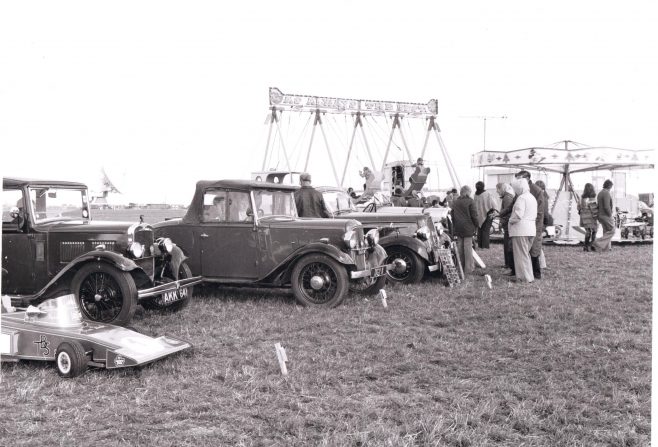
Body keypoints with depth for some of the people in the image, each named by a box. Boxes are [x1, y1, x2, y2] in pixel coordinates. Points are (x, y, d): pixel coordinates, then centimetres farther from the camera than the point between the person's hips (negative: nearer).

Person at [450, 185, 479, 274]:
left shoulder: (455, 202, 9)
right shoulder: (470, 201, -8)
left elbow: (452, 214, 15)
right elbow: (474, 215, -9)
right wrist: (476, 225, 2)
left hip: (458, 228, 5)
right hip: (468, 228, -5)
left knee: (460, 246, 10)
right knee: (468, 246, -3)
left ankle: (461, 266, 15)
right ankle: (469, 268, -1)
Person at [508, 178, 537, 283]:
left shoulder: (521, 198, -15)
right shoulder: (532, 198, 14)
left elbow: (518, 215, -23)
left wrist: (511, 220, -5)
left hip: (520, 229, -9)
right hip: (531, 229, 9)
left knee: (521, 254, -1)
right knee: (526, 253, 18)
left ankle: (525, 277, 2)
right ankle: (529, 276, 23)